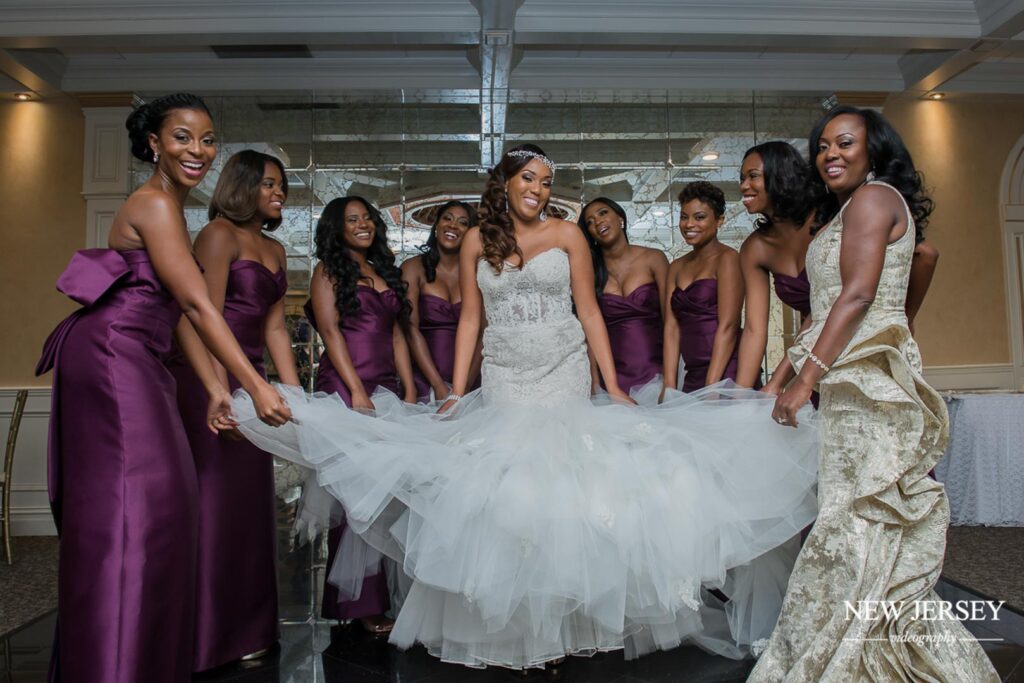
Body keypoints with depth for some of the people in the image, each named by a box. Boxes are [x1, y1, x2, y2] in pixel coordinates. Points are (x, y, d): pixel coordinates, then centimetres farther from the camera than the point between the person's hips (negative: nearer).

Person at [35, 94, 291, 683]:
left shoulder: (169, 207, 18)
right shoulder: (155, 204, -12)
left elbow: (180, 312, 13)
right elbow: (199, 305, -20)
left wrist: (216, 387, 8)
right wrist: (255, 385, -21)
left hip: (136, 364, 10)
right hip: (111, 359, -10)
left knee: (155, 497, 11)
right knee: (130, 501, -8)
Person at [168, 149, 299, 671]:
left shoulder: (275, 250, 17)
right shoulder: (220, 233, -6)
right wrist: (222, 394, -22)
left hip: (249, 378, 8)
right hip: (208, 378, -8)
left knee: (249, 503, 11)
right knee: (213, 502, -3)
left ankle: (245, 629, 23)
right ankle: (207, 637, 10)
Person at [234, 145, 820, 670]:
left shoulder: (567, 234, 3)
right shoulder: (477, 241, 8)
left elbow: (589, 311, 1)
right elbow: (470, 319, 7)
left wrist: (613, 387, -5)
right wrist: (456, 392, 0)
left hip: (564, 377, -1)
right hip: (503, 383, 1)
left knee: (562, 488, -2)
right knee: (504, 494, -1)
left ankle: (564, 627, 14)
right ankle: (514, 631, 15)